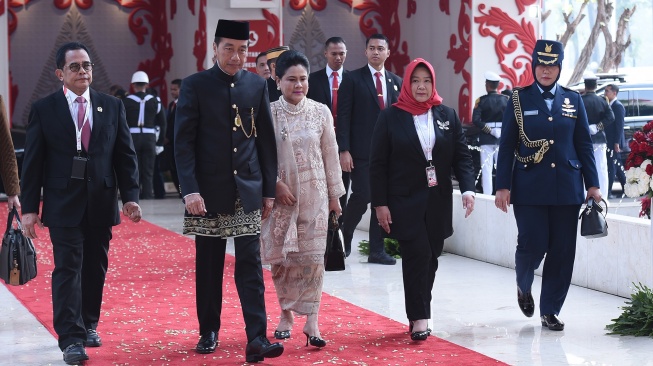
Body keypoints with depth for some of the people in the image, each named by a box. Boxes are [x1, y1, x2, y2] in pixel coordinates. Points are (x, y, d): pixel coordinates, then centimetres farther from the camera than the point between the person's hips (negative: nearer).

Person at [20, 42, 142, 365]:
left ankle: (89, 325, 26)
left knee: (95, 268, 10)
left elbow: (125, 156, 7)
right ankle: (71, 339, -8)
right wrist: (29, 207, -5)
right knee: (67, 269, -6)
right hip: (64, 204, -3)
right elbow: (32, 162, -1)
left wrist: (130, 197, -2)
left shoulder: (112, 107, 7)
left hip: (101, 204, 3)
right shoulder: (44, 109, 0)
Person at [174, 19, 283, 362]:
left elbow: (266, 140, 8)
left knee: (250, 265, -3)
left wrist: (269, 189, 6)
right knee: (208, 266, 8)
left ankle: (256, 339, -6)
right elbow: (183, 141, -7)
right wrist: (190, 190, -15)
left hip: (247, 190, 1)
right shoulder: (195, 85, -3)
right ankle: (208, 331, 22)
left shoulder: (257, 85, 5)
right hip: (209, 191, -1)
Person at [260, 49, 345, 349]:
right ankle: (286, 314, 22)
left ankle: (311, 321, -2)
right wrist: (276, 184, -13)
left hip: (313, 194, 0)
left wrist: (334, 195, 8)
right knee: (281, 257, 6)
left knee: (312, 257, -4)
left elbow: (330, 155, 6)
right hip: (281, 196, 0)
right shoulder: (268, 113, -3)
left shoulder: (321, 112, 1)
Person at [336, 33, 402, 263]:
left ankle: (377, 250, 10)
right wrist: (344, 150, -13)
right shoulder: (353, 80, 0)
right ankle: (344, 238, 15)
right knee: (361, 197, -9)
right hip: (361, 151, -4)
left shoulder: (396, 82, 13)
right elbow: (343, 117, -5)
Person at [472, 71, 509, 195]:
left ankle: (487, 194, -2)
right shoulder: (506, 99, -1)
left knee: (487, 168, 1)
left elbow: (476, 120, -15)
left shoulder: (481, 100, -7)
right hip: (503, 138, 2)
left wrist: (489, 130, -10)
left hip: (486, 138, -2)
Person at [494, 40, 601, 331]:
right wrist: (503, 187, -5)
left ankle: (550, 311, 13)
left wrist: (592, 184, 5)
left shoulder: (573, 100, 9)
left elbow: (584, 144, 10)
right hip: (530, 188, -2)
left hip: (567, 188, 2)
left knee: (562, 251, 1)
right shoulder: (519, 100, 2)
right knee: (533, 245, -7)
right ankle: (524, 287, 26)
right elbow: (506, 146, 1)